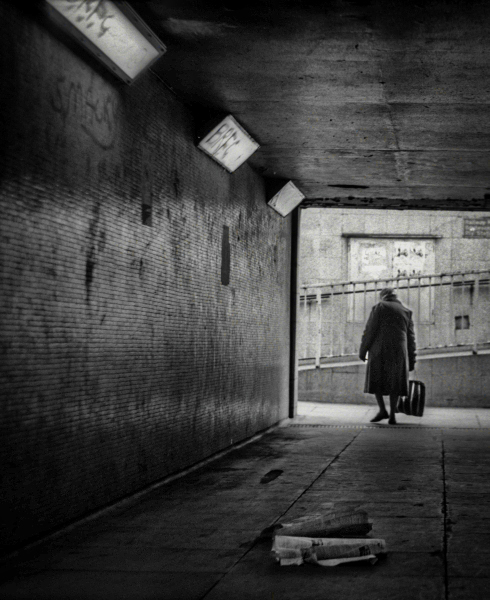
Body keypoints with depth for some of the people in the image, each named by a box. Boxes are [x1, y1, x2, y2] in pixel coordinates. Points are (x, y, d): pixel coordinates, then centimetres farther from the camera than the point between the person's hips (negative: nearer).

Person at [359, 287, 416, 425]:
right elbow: (410, 338, 12)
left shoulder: (379, 308, 3)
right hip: (398, 351, 3)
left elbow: (370, 330, -5)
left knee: (375, 380, 4)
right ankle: (392, 415, -4)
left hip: (380, 350, -3)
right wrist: (411, 360, 14)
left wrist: (362, 350, 0)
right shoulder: (406, 312, 15)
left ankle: (382, 410, -11)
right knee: (394, 382, 7)